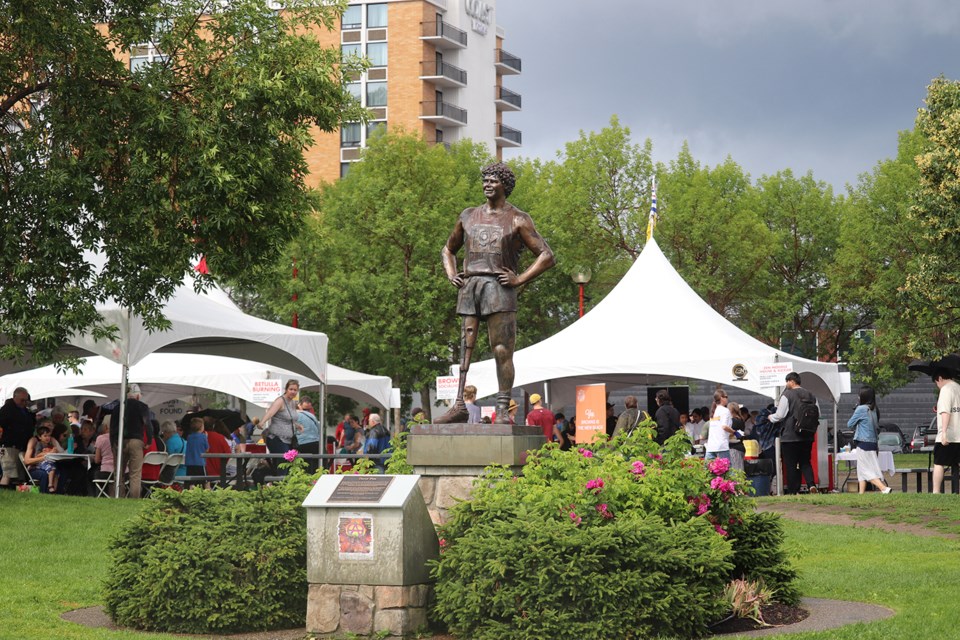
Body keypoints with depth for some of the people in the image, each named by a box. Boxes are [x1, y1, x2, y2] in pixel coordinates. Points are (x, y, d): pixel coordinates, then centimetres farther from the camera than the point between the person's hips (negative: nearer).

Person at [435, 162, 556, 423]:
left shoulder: (518, 220, 6)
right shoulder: (469, 216, 20)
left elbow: (547, 256, 1)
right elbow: (448, 249, 33)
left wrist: (519, 279, -8)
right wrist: (451, 274, 13)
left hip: (498, 287, -4)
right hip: (469, 286, 4)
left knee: (502, 351, -7)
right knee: (465, 348, -2)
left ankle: (503, 409, -6)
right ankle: (459, 405, -4)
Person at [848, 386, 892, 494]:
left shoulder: (861, 409, -12)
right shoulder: (874, 410, 9)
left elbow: (849, 424, -6)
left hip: (863, 444, -8)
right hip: (873, 443, 8)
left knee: (868, 471, -7)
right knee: (862, 470, 17)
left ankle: (884, 489, -23)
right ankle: (861, 493, 19)